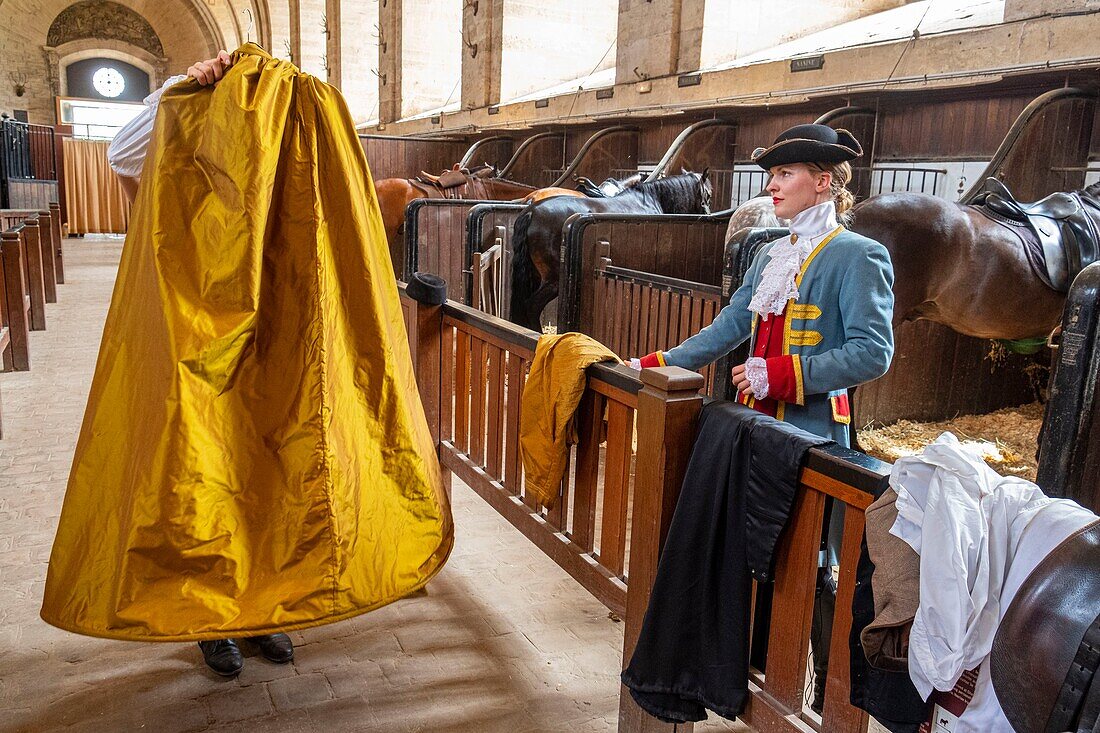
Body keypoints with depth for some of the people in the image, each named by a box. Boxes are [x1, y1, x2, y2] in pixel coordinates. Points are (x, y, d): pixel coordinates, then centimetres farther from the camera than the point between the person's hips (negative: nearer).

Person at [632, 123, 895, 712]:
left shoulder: (857, 256, -11)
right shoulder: (772, 256, 13)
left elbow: (872, 353, -19)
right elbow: (726, 330, 13)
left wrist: (781, 374, -24)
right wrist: (657, 365, 7)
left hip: (813, 436, -7)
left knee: (813, 570, 3)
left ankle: (833, 700, 21)